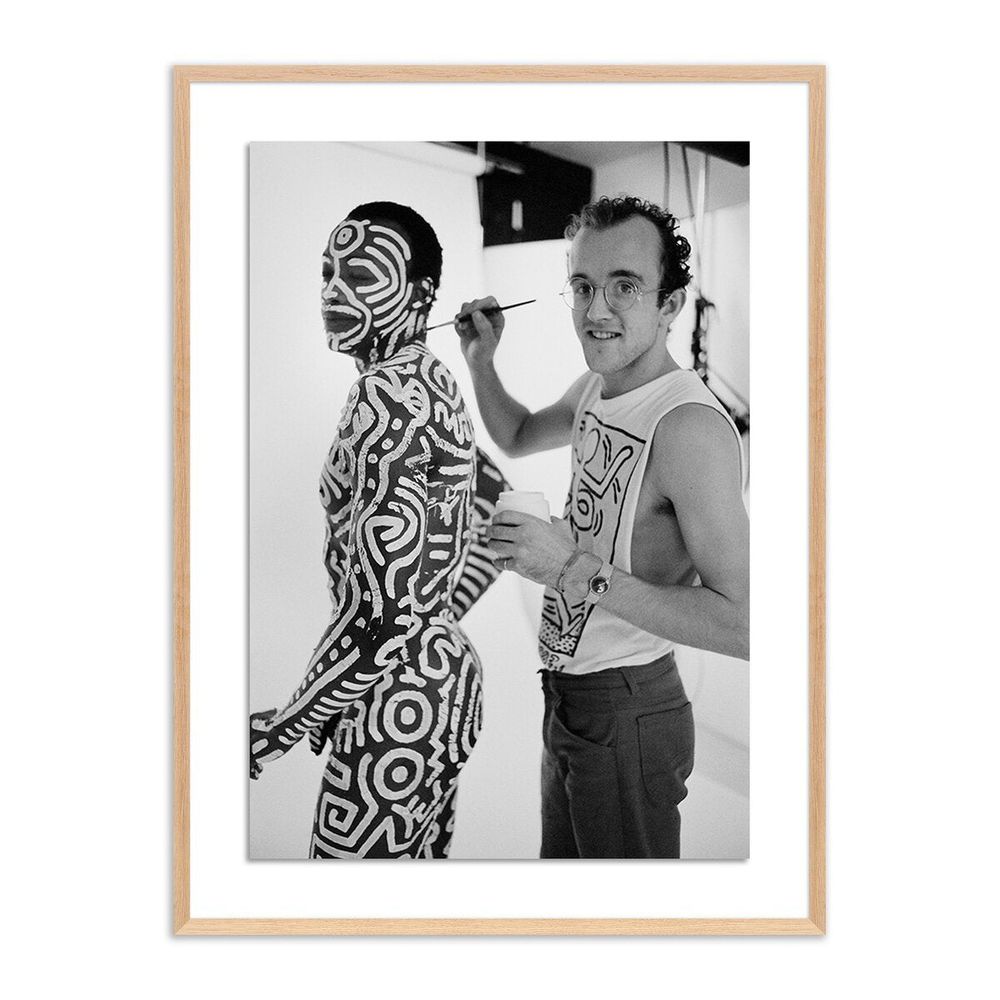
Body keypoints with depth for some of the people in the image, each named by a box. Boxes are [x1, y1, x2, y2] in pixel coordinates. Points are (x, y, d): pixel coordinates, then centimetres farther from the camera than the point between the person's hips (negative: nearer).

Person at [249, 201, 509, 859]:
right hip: (447, 674, 9)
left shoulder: (386, 396, -22)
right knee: (424, 858, 23)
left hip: (398, 704, -9)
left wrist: (283, 729, -15)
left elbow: (379, 612, -26)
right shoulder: (435, 383, 7)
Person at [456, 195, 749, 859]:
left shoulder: (689, 424, -25)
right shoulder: (596, 390, 4)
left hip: (626, 718, -8)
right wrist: (480, 362, 8)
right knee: (562, 860, 25)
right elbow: (519, 438, 26)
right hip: (570, 700, 9)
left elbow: (744, 626, -30)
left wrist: (576, 568, -30)